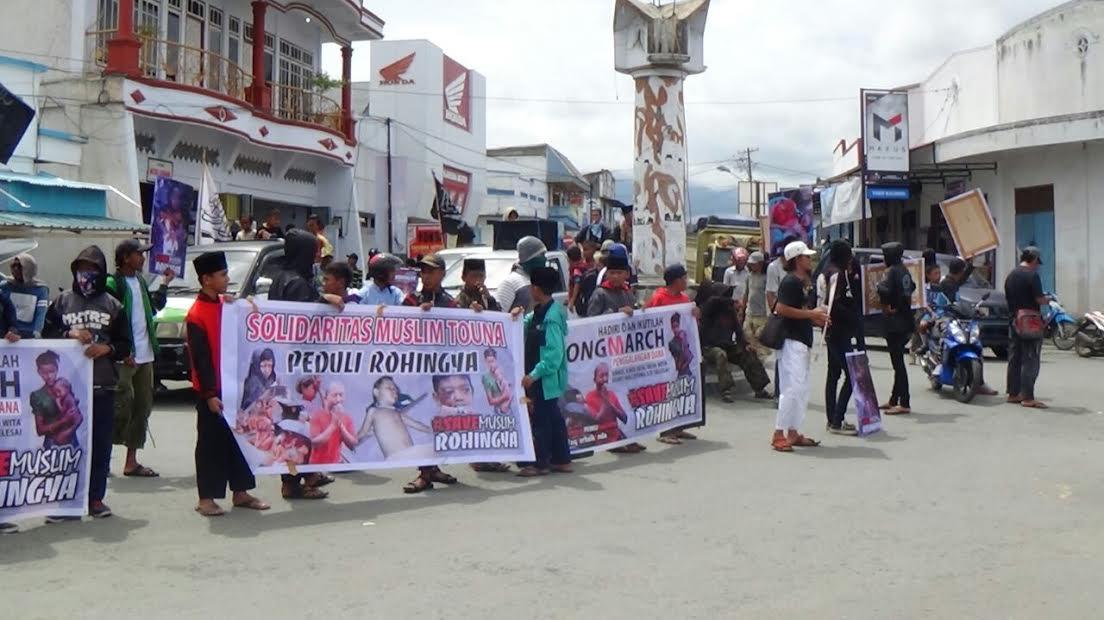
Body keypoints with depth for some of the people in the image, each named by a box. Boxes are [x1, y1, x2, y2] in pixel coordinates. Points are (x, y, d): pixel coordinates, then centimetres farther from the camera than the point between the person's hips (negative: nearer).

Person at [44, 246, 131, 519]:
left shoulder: (112, 305, 10)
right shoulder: (61, 301, 10)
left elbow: (124, 345, 9)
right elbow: (46, 335, 7)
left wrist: (107, 348, -10)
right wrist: (69, 334, -10)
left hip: (102, 385, 1)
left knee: (101, 443, 3)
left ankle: (96, 498, 12)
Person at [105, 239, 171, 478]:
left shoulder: (140, 280, 14)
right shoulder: (113, 283, -12)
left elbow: (154, 305, 24)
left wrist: (164, 284, 14)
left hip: (145, 354, 9)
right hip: (125, 357, -9)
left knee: (143, 407, 11)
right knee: (122, 408, -8)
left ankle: (131, 461, 18)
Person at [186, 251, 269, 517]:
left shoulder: (225, 304, 9)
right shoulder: (197, 314, -15)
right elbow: (200, 359, -16)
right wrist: (209, 394, -18)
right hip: (212, 392, -8)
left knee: (239, 439, 12)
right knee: (211, 443, -1)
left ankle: (240, 492, 21)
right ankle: (206, 498, 8)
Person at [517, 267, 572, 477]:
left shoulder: (551, 317, -20)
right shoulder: (539, 313, 9)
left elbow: (554, 353, -24)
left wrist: (534, 374, -23)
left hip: (546, 378, -9)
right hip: (541, 376, 9)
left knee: (541, 419, -1)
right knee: (553, 417, 15)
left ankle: (540, 462, 8)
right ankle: (561, 459, 24)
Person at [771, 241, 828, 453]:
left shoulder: (805, 283, 19)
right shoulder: (790, 282, -12)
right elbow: (781, 309, -21)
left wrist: (817, 318, 11)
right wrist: (811, 313, -17)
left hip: (803, 341, 10)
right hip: (791, 341, -10)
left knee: (802, 390, 11)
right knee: (792, 387, -13)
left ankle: (793, 432, 16)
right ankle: (779, 434, -9)